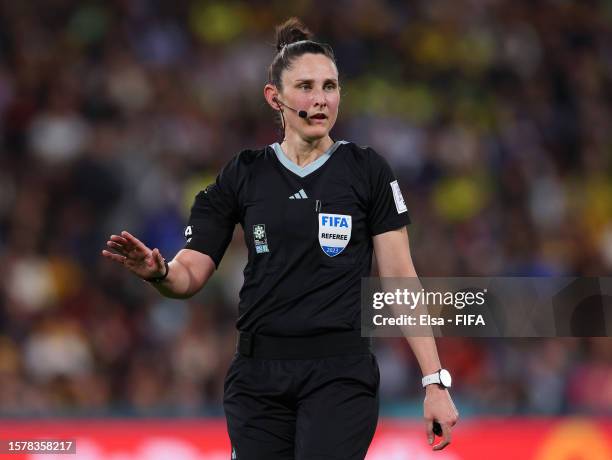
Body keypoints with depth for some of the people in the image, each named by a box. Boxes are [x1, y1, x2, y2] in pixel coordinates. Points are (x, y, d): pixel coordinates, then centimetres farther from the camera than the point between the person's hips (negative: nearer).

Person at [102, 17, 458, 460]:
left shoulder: (367, 170, 1)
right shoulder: (243, 175, 6)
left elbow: (400, 281, -1)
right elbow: (191, 274, 5)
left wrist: (435, 382, -7)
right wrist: (158, 272, -19)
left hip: (340, 376, -3)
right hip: (258, 376, 3)